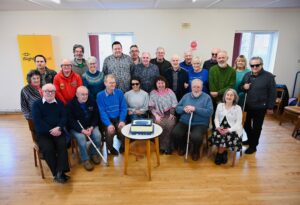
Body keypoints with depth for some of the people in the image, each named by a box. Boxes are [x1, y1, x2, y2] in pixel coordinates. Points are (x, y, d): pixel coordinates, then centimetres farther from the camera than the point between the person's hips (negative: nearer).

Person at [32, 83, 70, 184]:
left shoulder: (59, 103, 13)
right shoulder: (36, 104, 4)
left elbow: (64, 117, 4)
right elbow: (37, 121, -7)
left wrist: (58, 128, -17)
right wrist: (51, 130, -16)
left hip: (57, 131, 2)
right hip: (43, 133, -1)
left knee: (62, 145, -26)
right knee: (48, 148, -26)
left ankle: (59, 172, -22)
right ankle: (57, 173, -12)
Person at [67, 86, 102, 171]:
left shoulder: (92, 101, -1)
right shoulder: (71, 104, -10)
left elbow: (96, 116, 3)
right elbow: (71, 121, -14)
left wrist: (91, 127, -14)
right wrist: (82, 130, -25)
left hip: (90, 126, 3)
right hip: (76, 128, -2)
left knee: (98, 135, -23)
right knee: (81, 138, -30)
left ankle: (94, 154, 4)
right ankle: (85, 160, -11)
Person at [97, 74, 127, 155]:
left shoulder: (119, 92, -1)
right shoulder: (100, 95, -7)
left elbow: (124, 108, -2)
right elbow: (102, 112, -10)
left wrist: (122, 121, -16)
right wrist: (109, 124, -22)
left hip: (118, 118, 1)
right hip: (107, 119, -1)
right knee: (110, 131, -27)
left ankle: (123, 146, 9)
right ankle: (111, 148, 6)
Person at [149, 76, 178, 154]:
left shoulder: (170, 92, 8)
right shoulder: (153, 93, 9)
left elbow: (174, 105, 2)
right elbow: (151, 107, 1)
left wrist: (171, 115, -12)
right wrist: (156, 115, -13)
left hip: (169, 114, 0)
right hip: (158, 115, 0)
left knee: (170, 125, -28)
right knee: (161, 125, -29)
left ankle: (168, 147, -11)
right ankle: (162, 146, -10)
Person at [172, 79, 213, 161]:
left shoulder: (207, 97, 1)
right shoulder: (186, 96, 13)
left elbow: (209, 112, -12)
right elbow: (177, 108, 9)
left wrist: (195, 109, -20)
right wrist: (184, 109, -13)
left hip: (200, 123, -3)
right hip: (184, 122, 4)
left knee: (196, 137, -31)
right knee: (175, 133, -21)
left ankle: (195, 151, 7)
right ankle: (182, 147, 13)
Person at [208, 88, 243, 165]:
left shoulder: (238, 108, 0)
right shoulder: (220, 105, 9)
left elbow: (238, 123, -5)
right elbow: (216, 118, 10)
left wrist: (229, 130, -20)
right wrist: (218, 127, -10)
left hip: (233, 130, -2)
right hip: (221, 128, 3)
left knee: (227, 137, -31)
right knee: (216, 135, -29)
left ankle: (219, 154, -4)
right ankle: (224, 152, -4)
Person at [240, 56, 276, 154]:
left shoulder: (269, 76, -10)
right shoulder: (247, 75, 5)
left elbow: (272, 93, -8)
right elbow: (241, 87, 15)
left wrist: (270, 107, -8)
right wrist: (243, 87, -9)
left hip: (260, 107, -5)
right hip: (247, 106, 5)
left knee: (256, 127, 7)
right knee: (246, 125, 17)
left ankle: (253, 146, 22)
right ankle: (250, 140, 40)